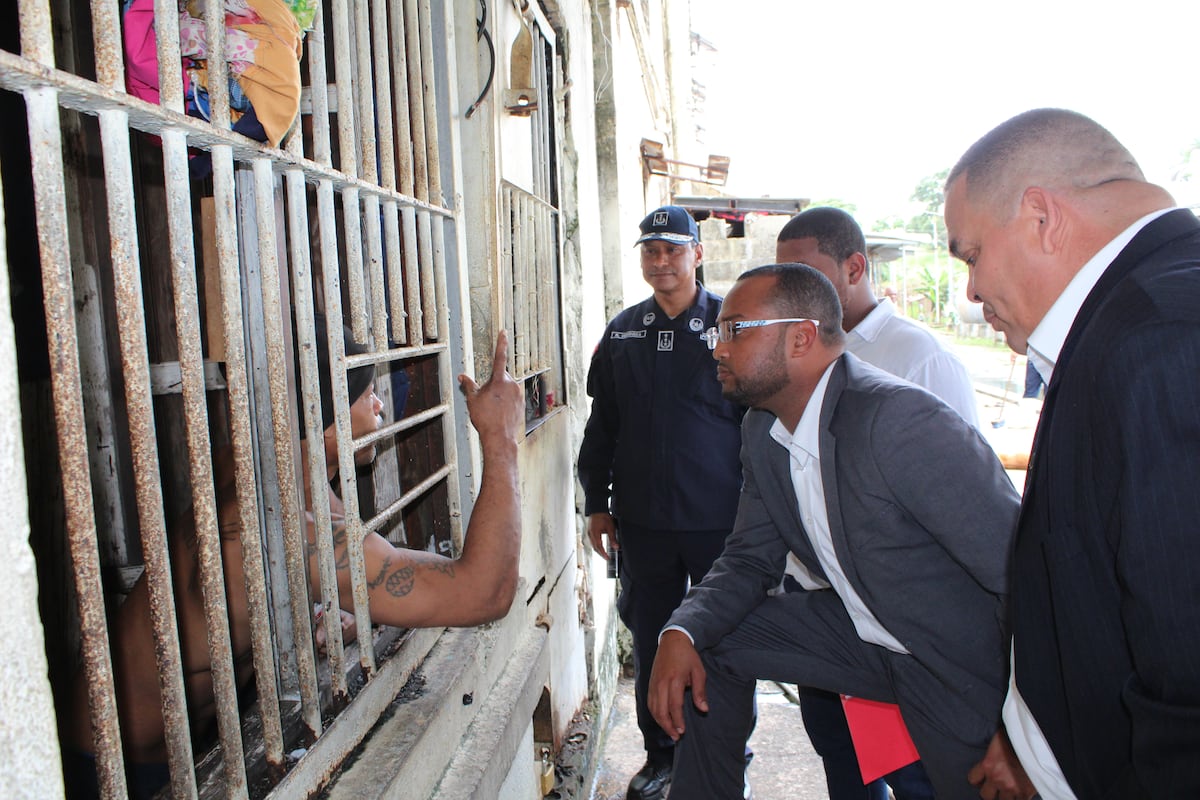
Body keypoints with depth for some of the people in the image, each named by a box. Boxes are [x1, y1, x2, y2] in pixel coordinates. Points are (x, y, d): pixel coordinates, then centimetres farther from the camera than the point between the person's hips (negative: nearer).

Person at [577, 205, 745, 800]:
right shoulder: (621, 333, 8)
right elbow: (601, 426, 13)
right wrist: (597, 503, 11)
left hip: (720, 521, -3)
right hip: (642, 522, 3)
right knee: (651, 641, 13)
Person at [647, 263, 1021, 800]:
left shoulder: (901, 419, -30)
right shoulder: (763, 430, -4)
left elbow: (1024, 571, -27)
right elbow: (751, 559, 4)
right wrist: (682, 632, -14)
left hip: (964, 662, -6)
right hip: (863, 632, 7)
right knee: (708, 641, 1)